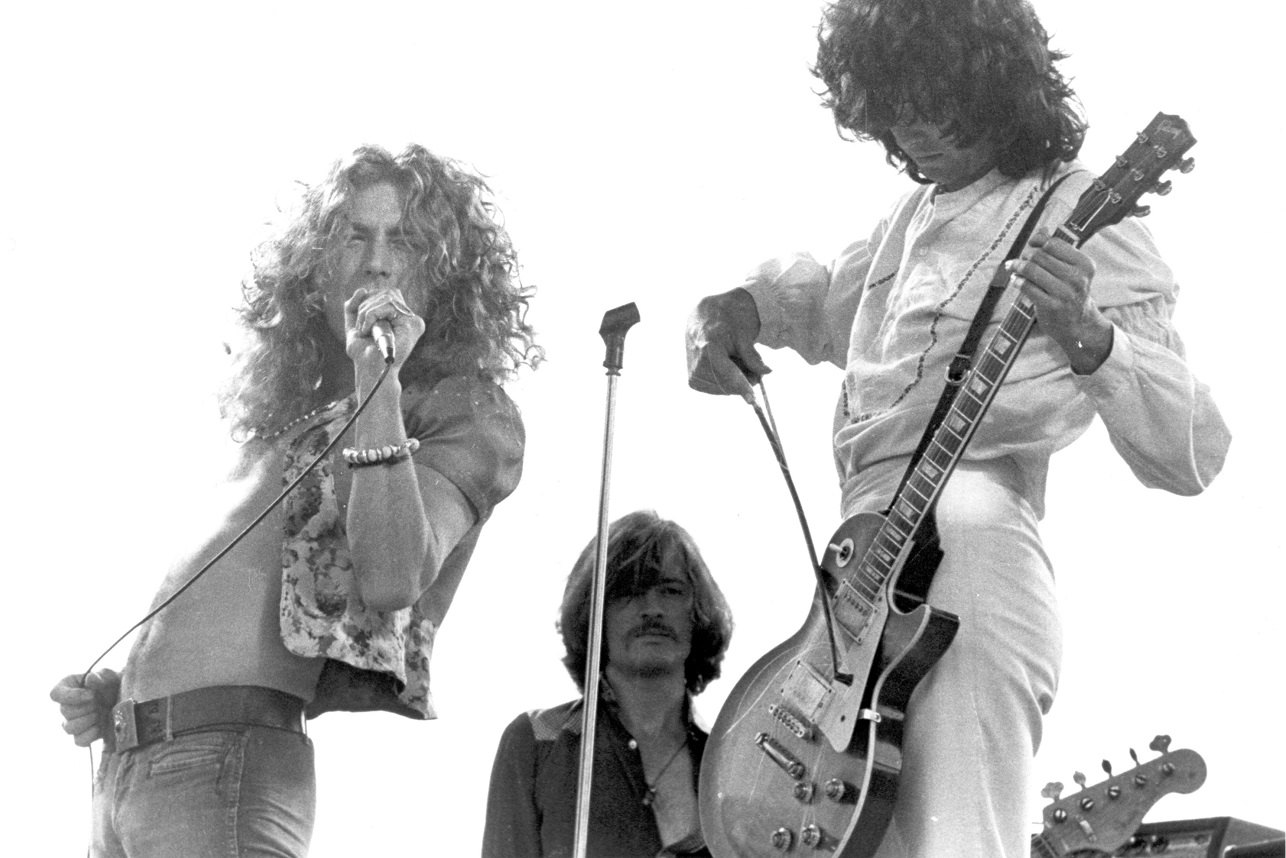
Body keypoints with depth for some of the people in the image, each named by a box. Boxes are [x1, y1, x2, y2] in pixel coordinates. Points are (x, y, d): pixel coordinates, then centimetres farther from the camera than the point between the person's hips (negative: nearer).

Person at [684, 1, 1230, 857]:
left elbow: (1193, 455, -10)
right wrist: (727, 310, 17)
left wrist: (1085, 334, -28)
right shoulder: (915, 218, 19)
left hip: (965, 563, -8)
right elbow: (823, 301, 40)